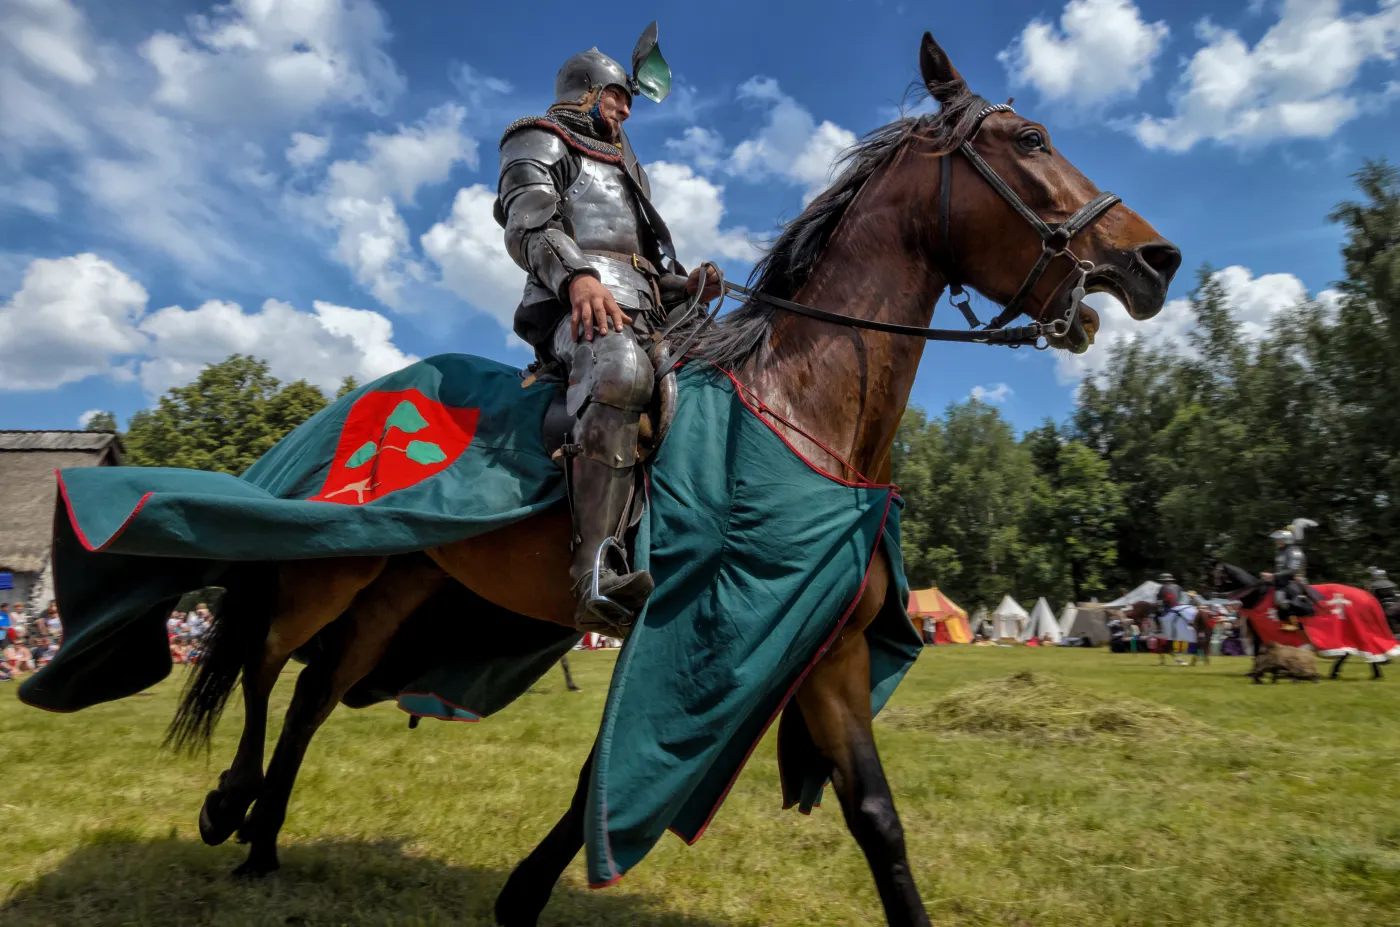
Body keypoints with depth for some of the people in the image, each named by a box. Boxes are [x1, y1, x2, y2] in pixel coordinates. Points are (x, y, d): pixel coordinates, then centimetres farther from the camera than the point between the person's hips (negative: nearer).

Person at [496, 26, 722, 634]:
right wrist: (577, 276, -24)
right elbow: (529, 221, -4)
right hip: (577, 305, -8)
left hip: (645, 315, 9)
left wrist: (688, 286, 12)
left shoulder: (625, 169, 40)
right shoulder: (540, 140, 18)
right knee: (619, 368, -40)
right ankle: (597, 578, -49)